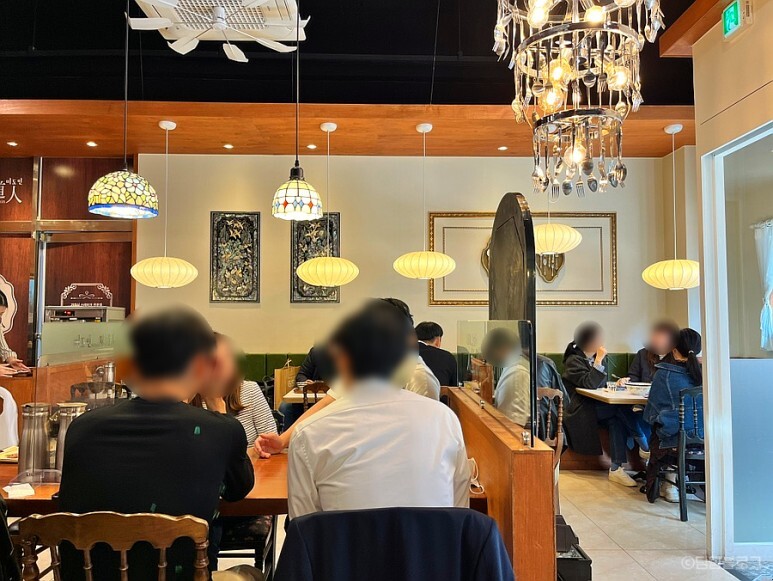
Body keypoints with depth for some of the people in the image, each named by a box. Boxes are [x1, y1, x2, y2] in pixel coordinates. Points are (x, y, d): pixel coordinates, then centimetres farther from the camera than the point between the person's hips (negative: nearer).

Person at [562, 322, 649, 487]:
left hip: (599, 405, 7)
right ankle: (646, 447, -16)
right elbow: (590, 384, -22)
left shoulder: (597, 357, 16)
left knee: (617, 420, -25)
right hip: (581, 410, -7)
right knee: (620, 408, -26)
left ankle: (616, 469, -26)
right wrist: (599, 360, -21)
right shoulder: (574, 361, -8)